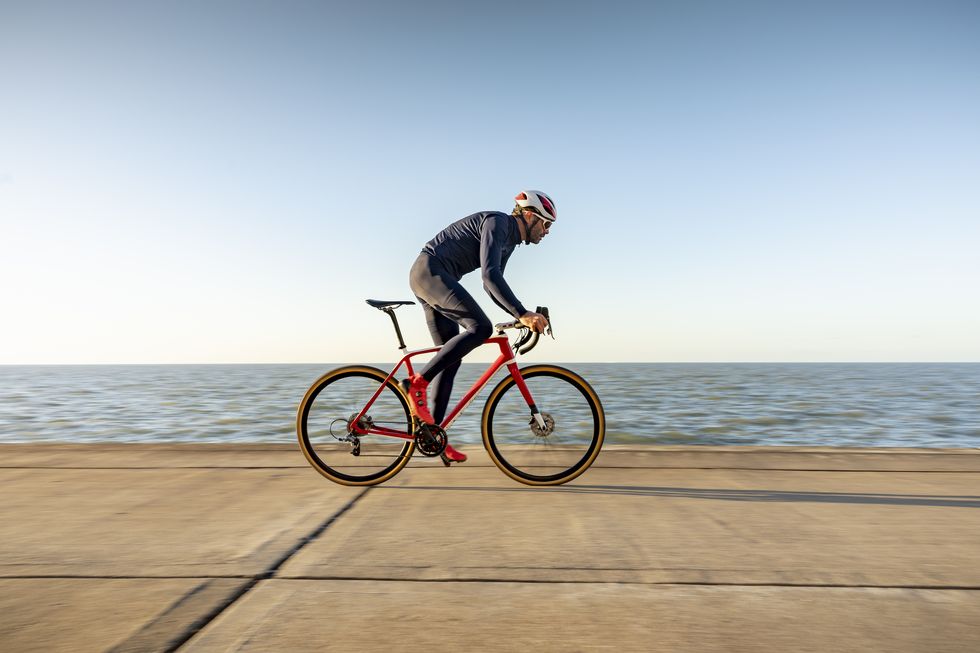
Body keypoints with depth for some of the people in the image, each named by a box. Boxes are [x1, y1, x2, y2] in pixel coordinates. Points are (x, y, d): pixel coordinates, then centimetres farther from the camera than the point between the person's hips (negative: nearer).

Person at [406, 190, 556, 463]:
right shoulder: (497, 222, -12)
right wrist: (522, 313, -32)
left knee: (451, 355, 6)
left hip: (429, 277, 10)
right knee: (481, 327, -24)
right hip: (430, 270, -10)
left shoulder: (510, 242, 18)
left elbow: (492, 284, 23)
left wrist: (523, 315, 14)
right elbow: (490, 274, -26)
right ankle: (418, 383, -18)